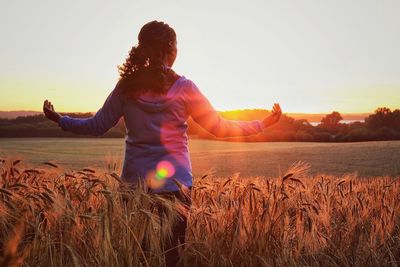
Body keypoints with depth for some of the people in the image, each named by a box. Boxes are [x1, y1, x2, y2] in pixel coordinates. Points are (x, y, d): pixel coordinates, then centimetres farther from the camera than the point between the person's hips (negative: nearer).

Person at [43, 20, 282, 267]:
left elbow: (97, 126, 3)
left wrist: (59, 119, 20)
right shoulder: (184, 88, -8)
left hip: (135, 182, 2)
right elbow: (219, 128, -4)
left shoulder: (127, 85, -1)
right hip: (174, 183, -2)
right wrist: (264, 123, 7)